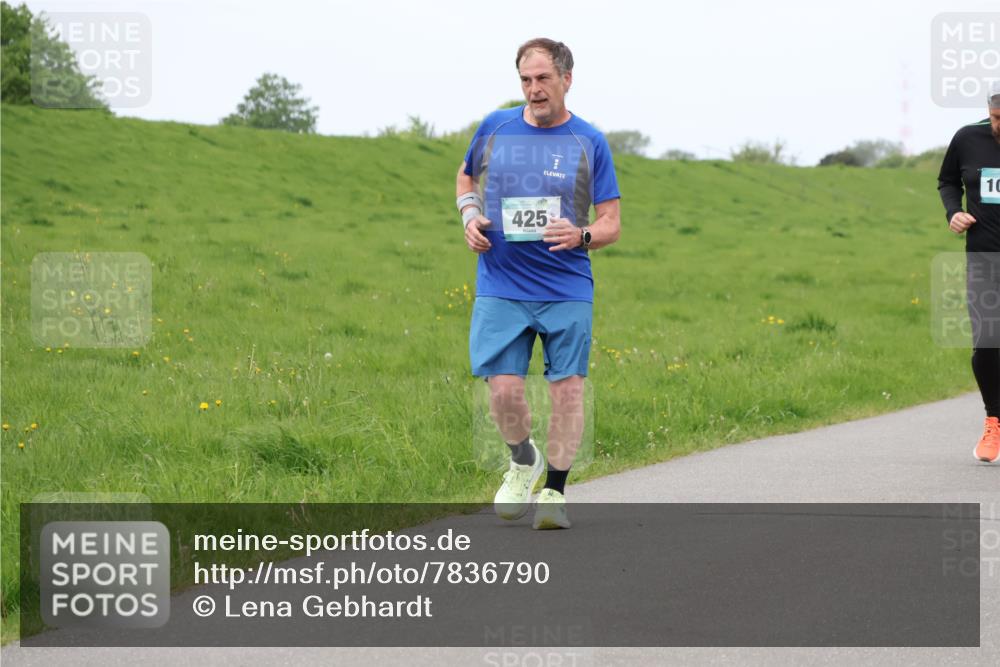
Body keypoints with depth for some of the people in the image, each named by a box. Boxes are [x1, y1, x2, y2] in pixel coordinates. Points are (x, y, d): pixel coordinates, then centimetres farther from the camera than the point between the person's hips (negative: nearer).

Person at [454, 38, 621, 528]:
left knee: (567, 388, -3)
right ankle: (522, 461, 21)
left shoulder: (589, 143, 2)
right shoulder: (495, 128, 6)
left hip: (567, 289, -1)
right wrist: (470, 217, 5)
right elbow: (466, 177, 25)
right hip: (500, 289, 1)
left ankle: (554, 490, 13)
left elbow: (611, 225, 3)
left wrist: (581, 236, -19)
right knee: (503, 389, -9)